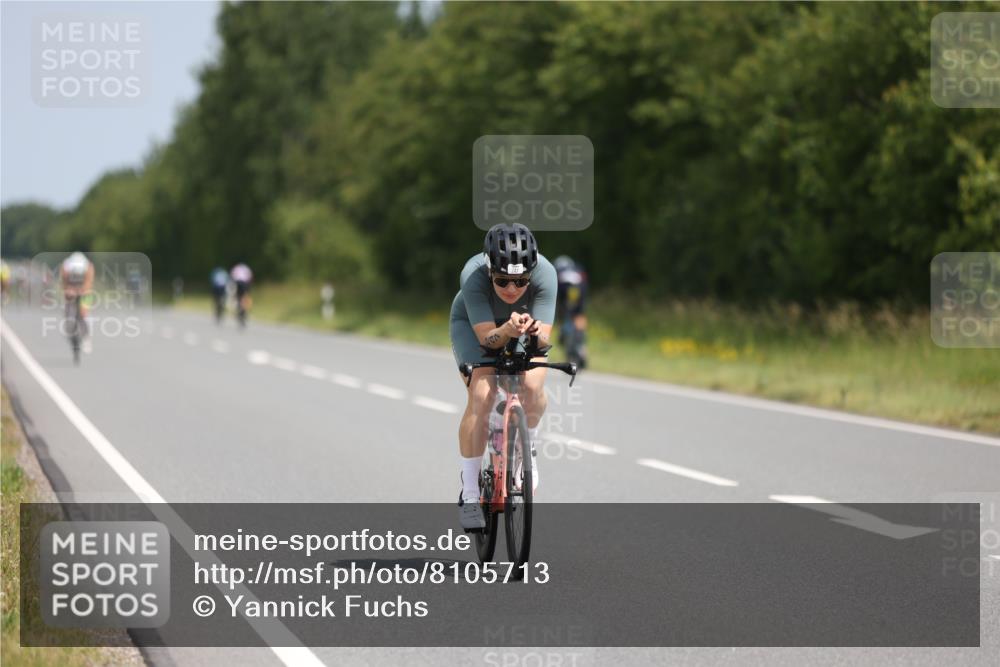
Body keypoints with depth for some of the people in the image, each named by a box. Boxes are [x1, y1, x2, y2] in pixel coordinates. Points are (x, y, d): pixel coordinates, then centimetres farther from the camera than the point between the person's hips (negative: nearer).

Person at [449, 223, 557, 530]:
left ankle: (528, 447, 7)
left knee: (532, 386, -27)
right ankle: (469, 495, -15)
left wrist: (535, 332, -56)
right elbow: (487, 337, -37)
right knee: (481, 397, -24)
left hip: (526, 323, 1)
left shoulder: (545, 273, -34)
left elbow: (544, 338, -33)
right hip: (473, 324, -1)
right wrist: (508, 331, -59)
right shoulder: (473, 275, -37)